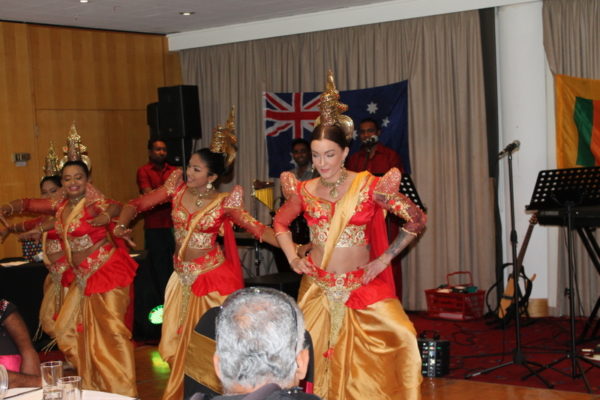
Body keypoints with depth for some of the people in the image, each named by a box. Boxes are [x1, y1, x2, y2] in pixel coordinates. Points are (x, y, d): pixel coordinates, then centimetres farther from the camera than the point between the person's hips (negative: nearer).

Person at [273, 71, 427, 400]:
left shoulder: (369, 186, -9)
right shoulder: (304, 191, 1)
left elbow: (416, 220, -6)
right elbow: (280, 223, 20)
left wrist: (384, 260, -7)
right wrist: (292, 258, 5)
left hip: (361, 287, -2)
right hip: (317, 288, 3)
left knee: (401, 338, -16)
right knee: (315, 356, 5)